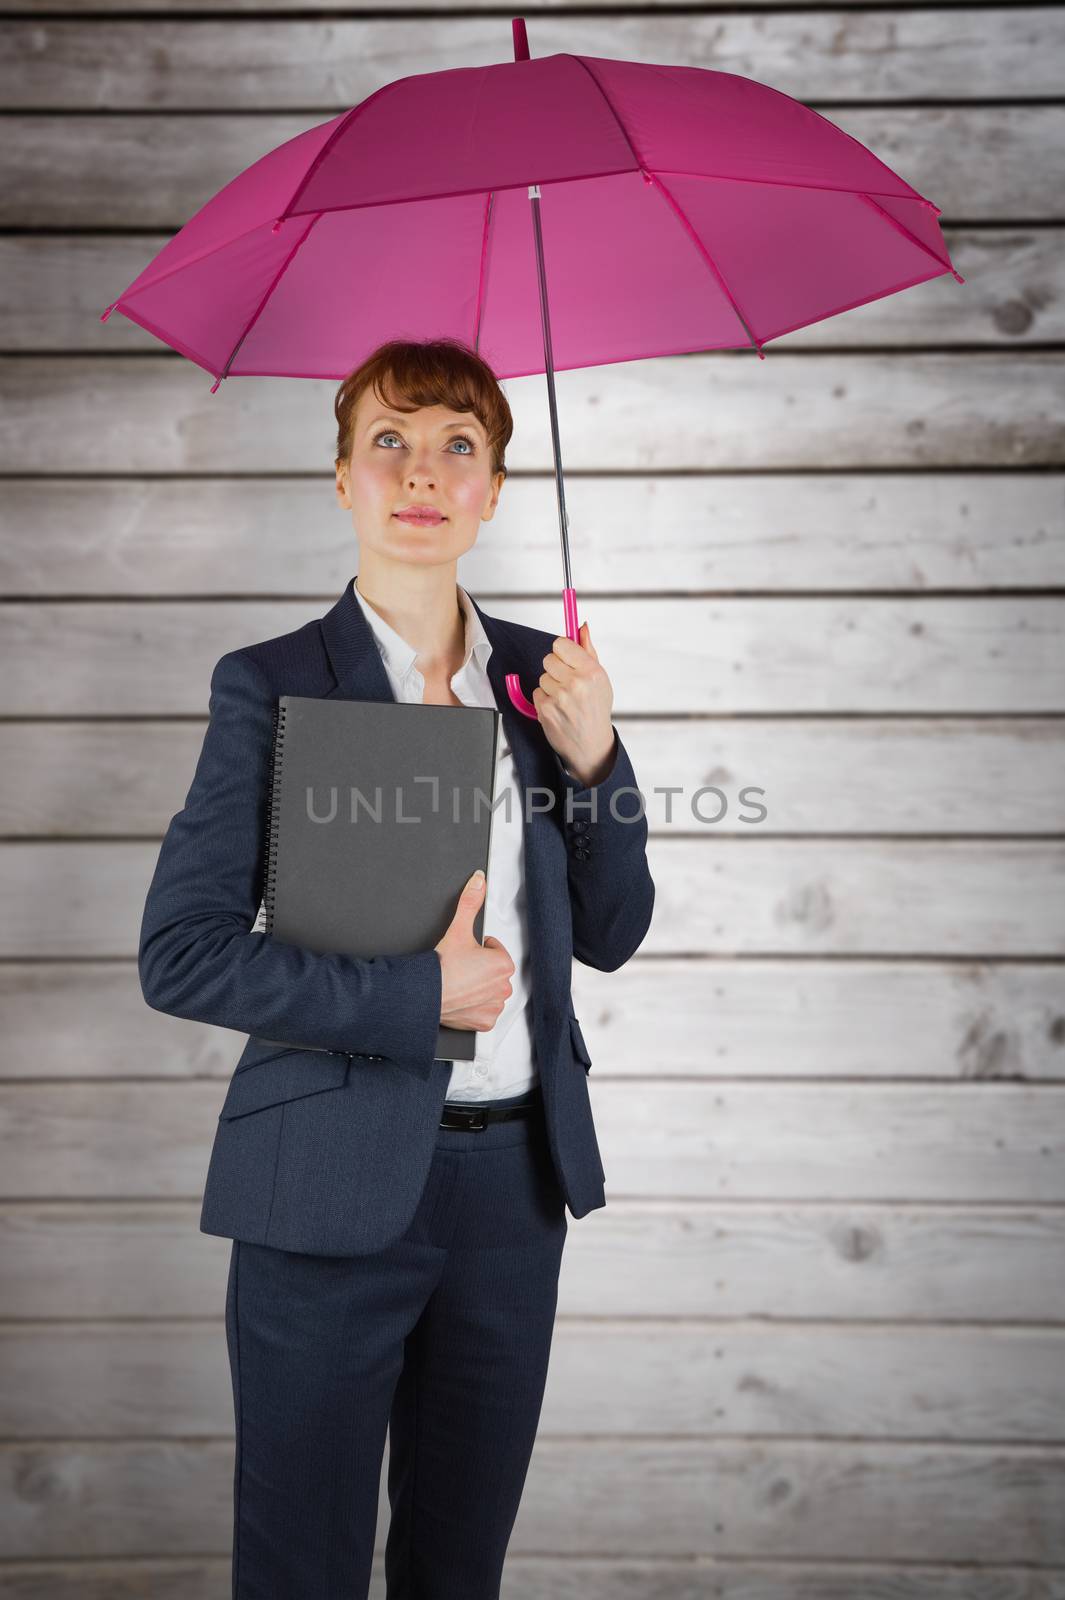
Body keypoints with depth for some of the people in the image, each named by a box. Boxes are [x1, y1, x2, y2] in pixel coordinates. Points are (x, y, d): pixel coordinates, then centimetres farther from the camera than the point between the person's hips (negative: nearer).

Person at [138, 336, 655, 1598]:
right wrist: (417, 995, -17)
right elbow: (179, 955, -12)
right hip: (338, 1186, -4)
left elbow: (608, 937, 8)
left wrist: (593, 759, -8)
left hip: (514, 1175, 4)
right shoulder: (271, 685, -8)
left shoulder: (534, 676, 5)